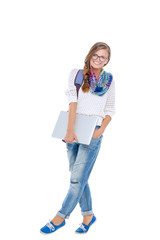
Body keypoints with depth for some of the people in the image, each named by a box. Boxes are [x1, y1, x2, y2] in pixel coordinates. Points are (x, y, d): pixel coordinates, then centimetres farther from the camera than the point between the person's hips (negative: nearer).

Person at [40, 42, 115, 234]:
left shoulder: (109, 80, 6)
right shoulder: (76, 74, 4)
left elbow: (110, 110, 7)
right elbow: (72, 101, -7)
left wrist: (101, 130, -9)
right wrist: (70, 130, -16)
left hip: (93, 134, -2)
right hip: (73, 132, 2)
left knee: (77, 178, -5)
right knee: (79, 177, 9)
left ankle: (60, 217, 7)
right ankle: (88, 215, 25)